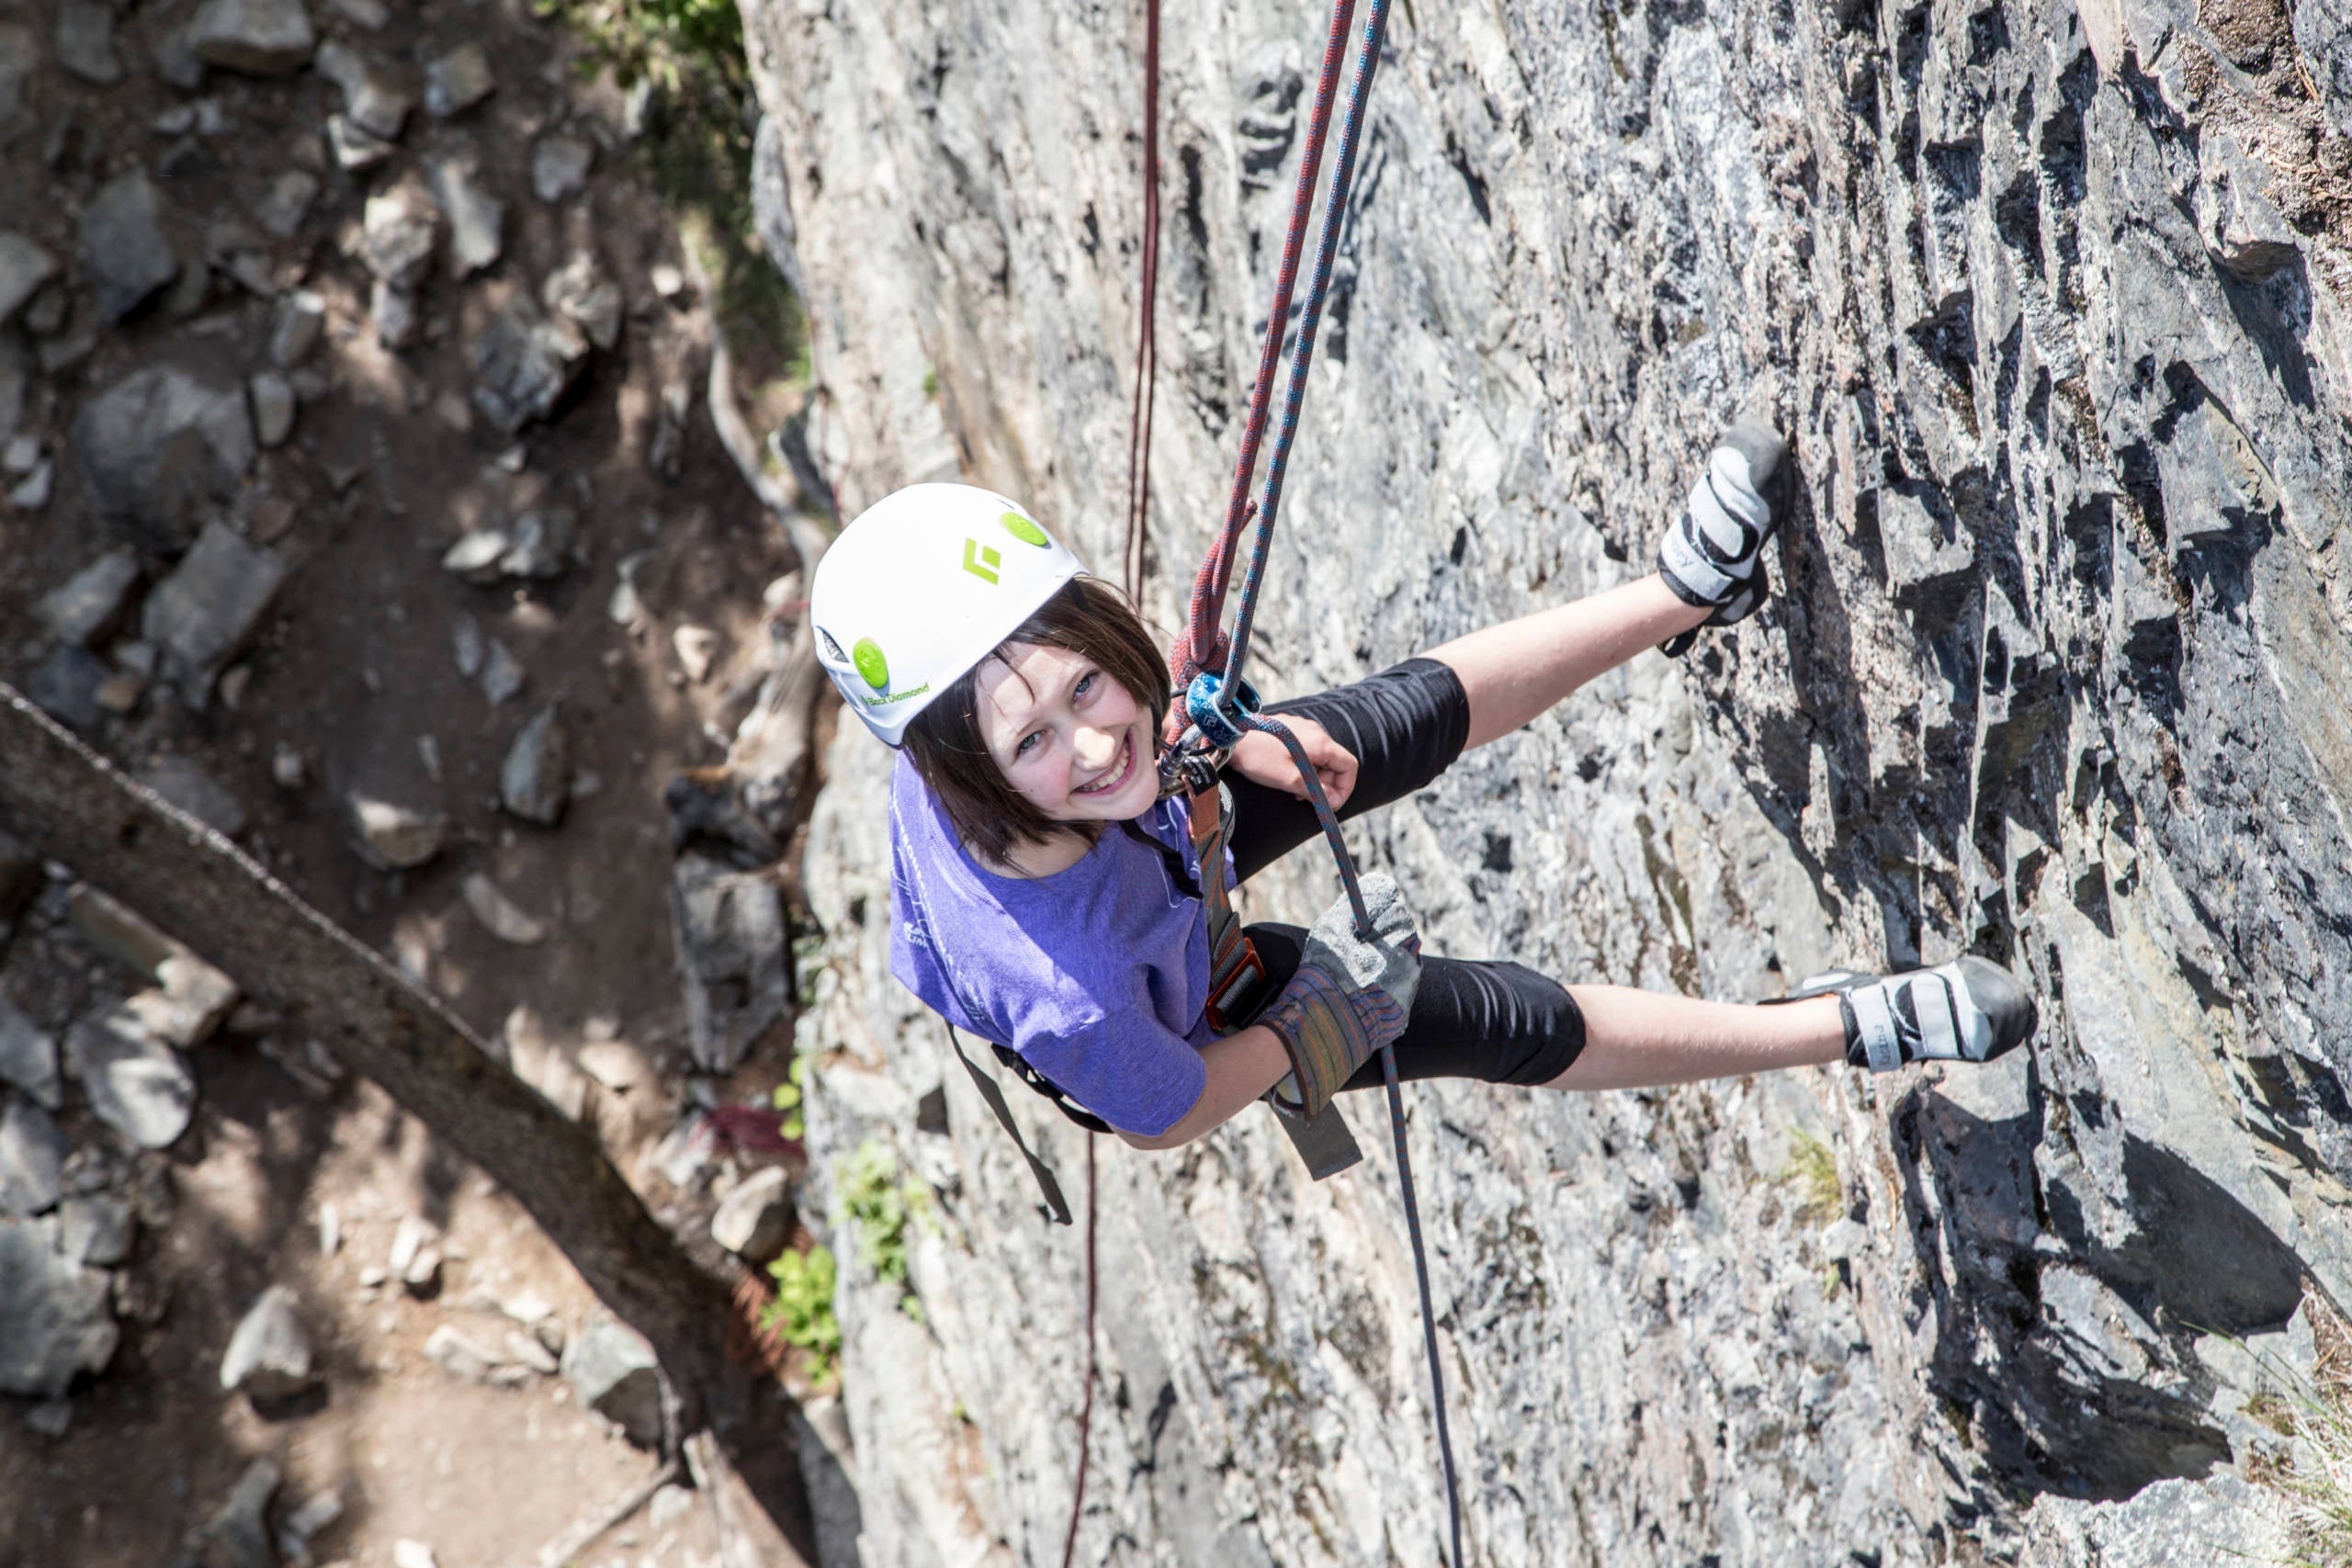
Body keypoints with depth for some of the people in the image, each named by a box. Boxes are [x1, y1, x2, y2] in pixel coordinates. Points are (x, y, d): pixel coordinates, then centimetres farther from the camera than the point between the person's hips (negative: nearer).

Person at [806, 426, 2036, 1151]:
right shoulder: (1071, 994, -52)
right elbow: (1167, 1116, -27)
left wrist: (1223, 735, -13)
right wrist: (1332, 1005, -13)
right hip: (1173, 1031, -4)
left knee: (1411, 718, 7)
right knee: (1513, 1024, 6)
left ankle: (1684, 591, 28)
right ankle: (1845, 1027, 24)